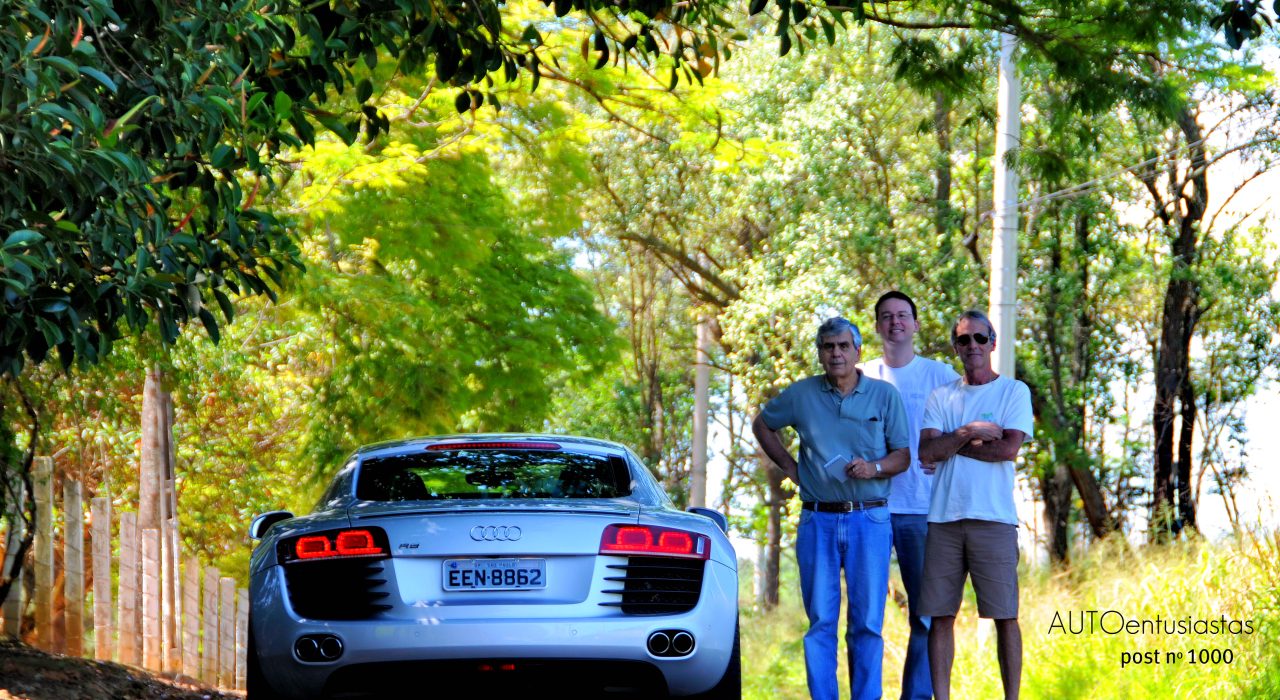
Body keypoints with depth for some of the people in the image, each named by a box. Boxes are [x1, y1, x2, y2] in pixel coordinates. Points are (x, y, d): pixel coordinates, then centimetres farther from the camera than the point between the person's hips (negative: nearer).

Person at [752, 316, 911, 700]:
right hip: (818, 521, 1)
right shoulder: (801, 394, 5)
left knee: (868, 622, 0)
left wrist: (874, 468, -15)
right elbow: (762, 425, 21)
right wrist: (789, 465, 11)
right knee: (820, 621, 2)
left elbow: (902, 455, 5)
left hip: (869, 520, -1)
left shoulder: (884, 395, 4)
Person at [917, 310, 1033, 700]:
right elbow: (926, 451, 1)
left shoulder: (1014, 392, 6)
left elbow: (1009, 448, -8)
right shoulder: (941, 398, 15)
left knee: (1005, 615, -4)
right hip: (944, 517, 3)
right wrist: (969, 432, -10)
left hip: (994, 519, -3)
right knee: (940, 615, 2)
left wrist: (951, 444, -2)